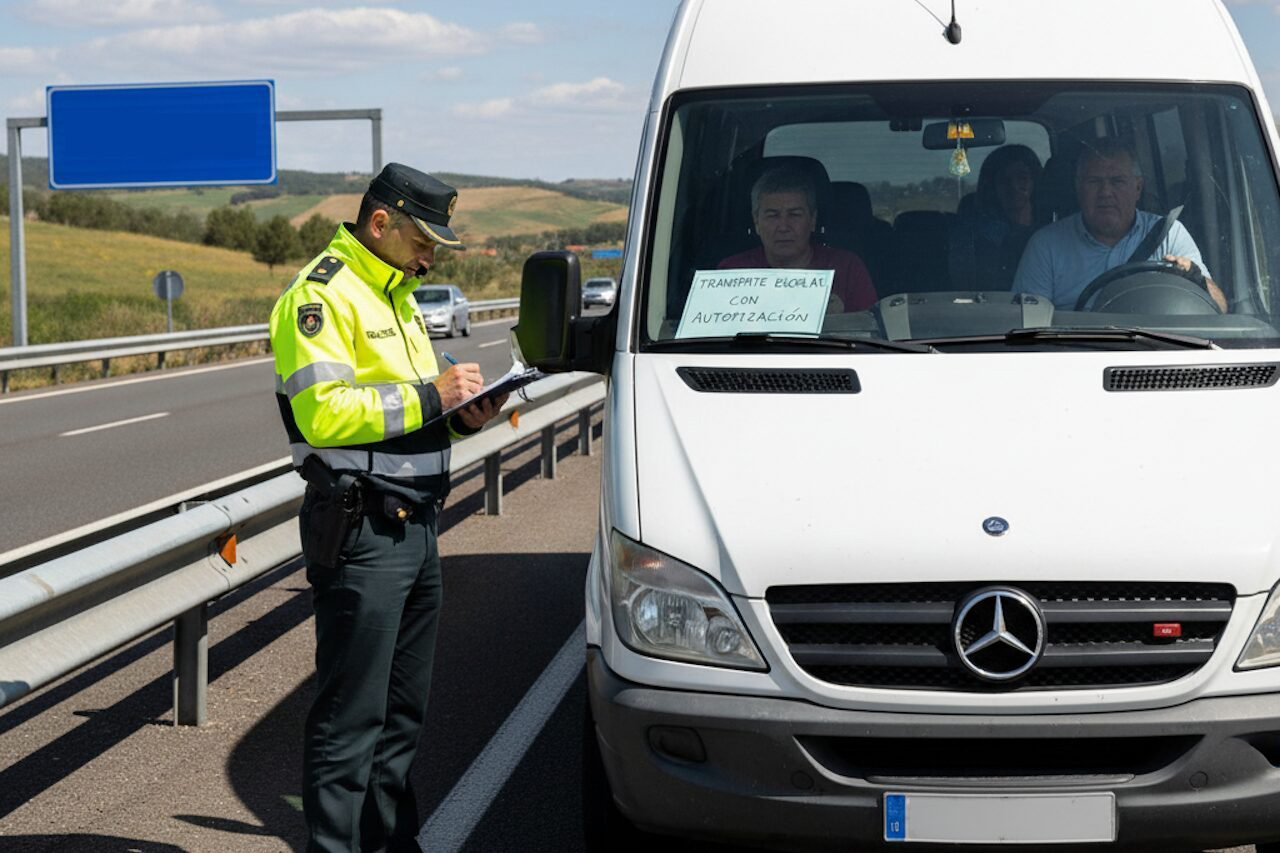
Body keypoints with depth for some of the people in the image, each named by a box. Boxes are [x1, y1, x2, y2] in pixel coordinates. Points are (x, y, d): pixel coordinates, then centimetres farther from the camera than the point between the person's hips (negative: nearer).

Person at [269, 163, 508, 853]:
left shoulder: (395, 294, 20)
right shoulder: (321, 295, -10)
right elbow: (323, 413, -22)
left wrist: (460, 415, 8)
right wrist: (428, 395, -20)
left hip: (414, 527, 10)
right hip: (360, 531, -9)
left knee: (404, 706, 16)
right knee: (351, 712, -6)